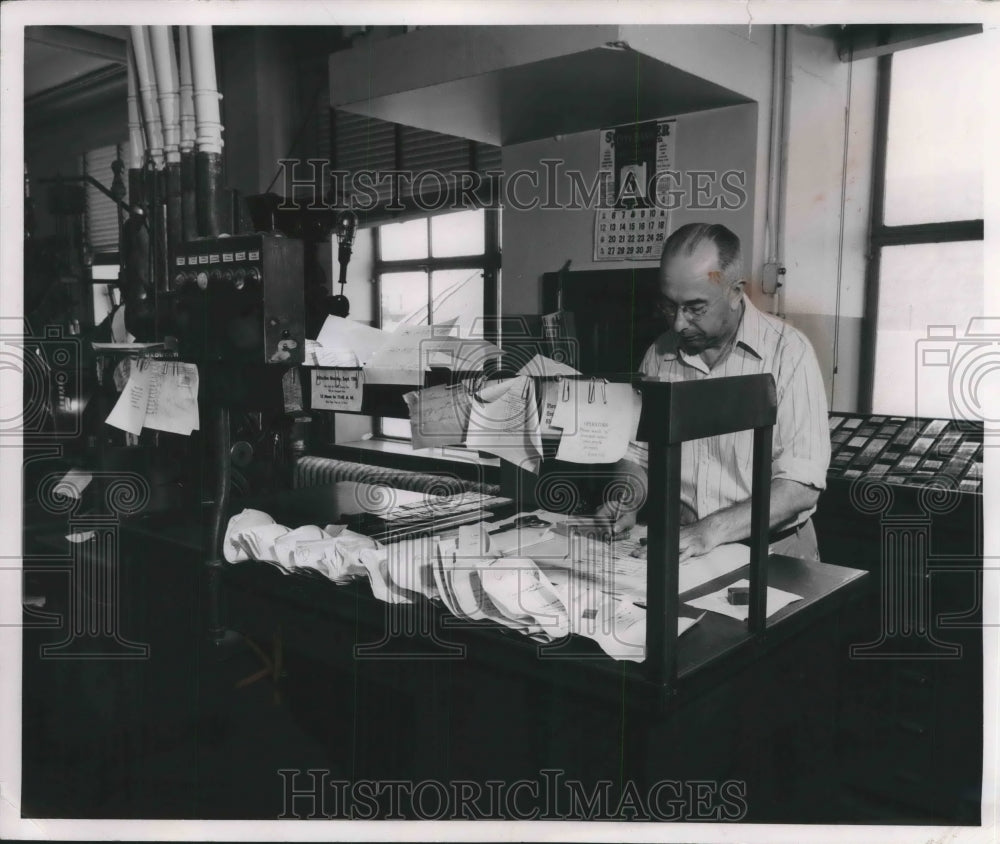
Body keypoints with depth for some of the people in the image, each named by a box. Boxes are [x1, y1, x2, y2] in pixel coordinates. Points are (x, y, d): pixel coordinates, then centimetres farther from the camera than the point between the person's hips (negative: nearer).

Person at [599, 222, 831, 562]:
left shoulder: (787, 352, -10)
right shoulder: (659, 355, 6)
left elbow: (801, 485, -15)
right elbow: (638, 454, 16)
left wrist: (712, 530, -24)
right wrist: (625, 502, -4)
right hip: (676, 550, 4)